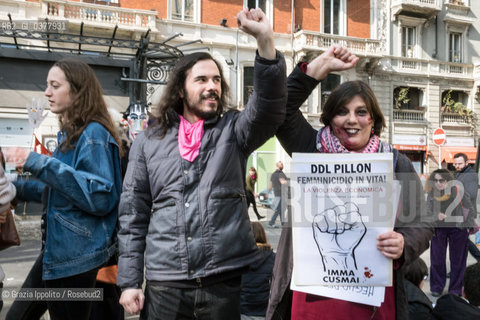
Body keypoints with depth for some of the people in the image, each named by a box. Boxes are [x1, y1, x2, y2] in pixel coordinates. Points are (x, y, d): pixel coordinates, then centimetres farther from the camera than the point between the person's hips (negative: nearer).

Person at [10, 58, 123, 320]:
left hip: (76, 256, -10)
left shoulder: (93, 134, -18)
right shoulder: (70, 133, 12)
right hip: (60, 251, 10)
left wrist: (46, 166, -27)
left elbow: (101, 197, -26)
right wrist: (19, 187, 10)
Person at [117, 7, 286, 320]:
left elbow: (270, 108, -18)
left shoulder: (234, 130, 3)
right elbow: (133, 214, 5)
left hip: (226, 281, 0)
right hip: (163, 284, 1)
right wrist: (129, 281, 2)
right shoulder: (148, 141, 5)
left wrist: (265, 40, -30)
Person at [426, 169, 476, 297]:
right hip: (438, 229, 2)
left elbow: (472, 209, -5)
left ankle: (455, 290, 20)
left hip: (457, 230, -2)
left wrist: (466, 225, -7)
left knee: (457, 260, 6)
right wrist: (437, 215, -19)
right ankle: (436, 287, 21)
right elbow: (428, 210, 1)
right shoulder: (432, 193, -6)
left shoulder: (458, 191, -14)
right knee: (437, 260, 5)